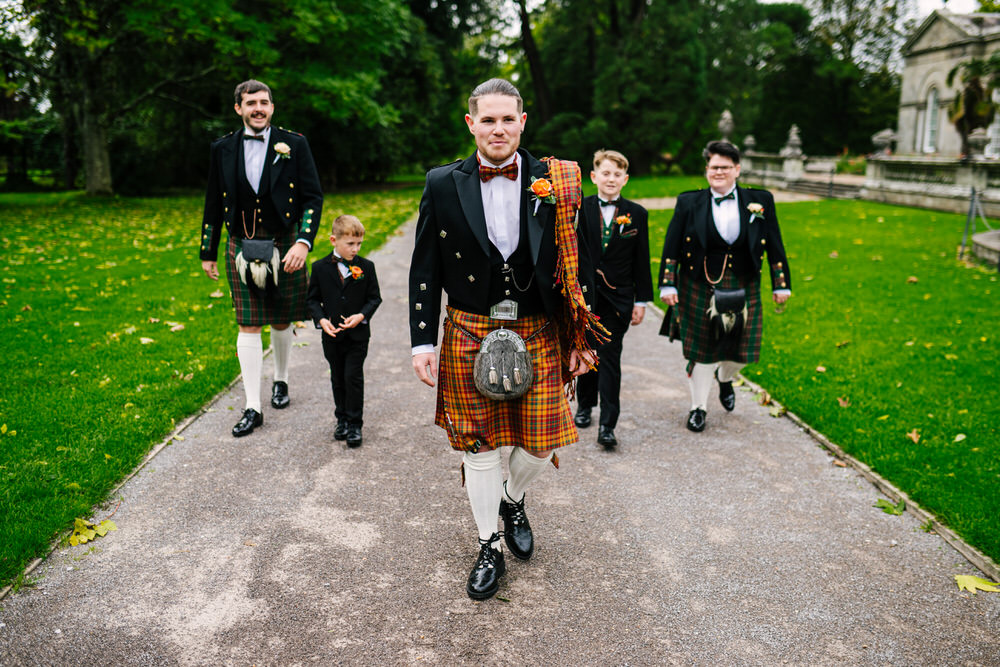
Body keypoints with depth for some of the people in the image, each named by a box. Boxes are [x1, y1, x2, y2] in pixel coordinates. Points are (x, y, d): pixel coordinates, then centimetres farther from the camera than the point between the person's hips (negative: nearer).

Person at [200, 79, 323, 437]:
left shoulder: (294, 144, -2)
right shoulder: (223, 149, 5)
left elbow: (313, 197, -4)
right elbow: (214, 204, 11)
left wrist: (303, 242, -17)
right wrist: (208, 253, 13)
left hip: (283, 246, -1)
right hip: (241, 249, 1)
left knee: (282, 321, 13)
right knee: (248, 326, -2)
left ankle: (280, 380, 38)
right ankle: (252, 408, 3)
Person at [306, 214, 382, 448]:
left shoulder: (366, 267, -4)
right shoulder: (320, 267, -2)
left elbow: (374, 297, 1)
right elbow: (312, 299, 4)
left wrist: (361, 316, -16)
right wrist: (321, 319, -13)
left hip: (357, 334, -2)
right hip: (332, 335, 2)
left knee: (353, 377, -4)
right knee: (338, 379, 13)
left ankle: (355, 424, 7)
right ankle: (342, 419, 28)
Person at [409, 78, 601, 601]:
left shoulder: (552, 184, 0)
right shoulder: (443, 185, -1)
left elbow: (570, 266, 5)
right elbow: (425, 270, 2)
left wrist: (578, 339, 4)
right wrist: (423, 342, -2)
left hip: (538, 333, 1)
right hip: (470, 335, 0)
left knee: (540, 443, 4)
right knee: (479, 445, 8)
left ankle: (513, 499, 40)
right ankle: (489, 546, 29)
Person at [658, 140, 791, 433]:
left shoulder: (760, 201, 2)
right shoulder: (689, 203, -2)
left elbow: (774, 247, 6)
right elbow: (671, 248, -1)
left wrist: (781, 285, 6)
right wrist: (668, 285, -6)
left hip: (742, 289, 2)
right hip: (700, 287, -1)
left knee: (742, 347, 5)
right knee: (702, 349, 5)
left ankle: (725, 378, 42)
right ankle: (698, 407, 24)